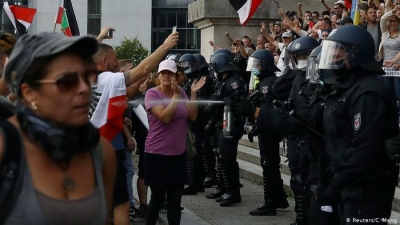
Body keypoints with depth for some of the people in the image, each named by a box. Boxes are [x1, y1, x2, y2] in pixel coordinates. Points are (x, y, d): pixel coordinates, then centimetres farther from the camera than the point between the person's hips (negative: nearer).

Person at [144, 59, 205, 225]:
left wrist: (193, 93, -7)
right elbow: (165, 117, -22)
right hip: (157, 154, -5)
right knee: (157, 199, 3)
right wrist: (176, 95, -19)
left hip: (178, 154, 5)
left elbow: (192, 116, 0)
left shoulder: (181, 92, 7)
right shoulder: (152, 94, -9)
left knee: (175, 201, 7)